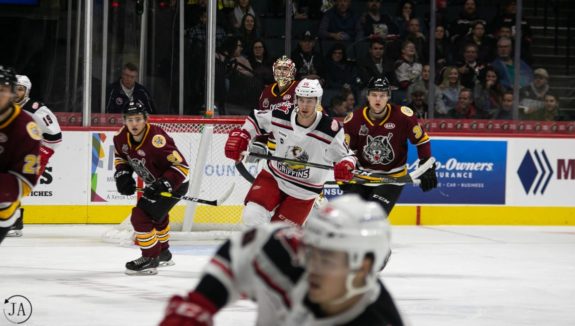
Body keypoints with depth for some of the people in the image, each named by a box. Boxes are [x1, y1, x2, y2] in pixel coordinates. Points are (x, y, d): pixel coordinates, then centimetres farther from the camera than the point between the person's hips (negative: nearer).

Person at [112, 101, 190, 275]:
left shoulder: (156, 139, -36)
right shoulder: (122, 137, -12)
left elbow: (182, 166, -34)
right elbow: (120, 156, 12)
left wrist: (163, 186, -38)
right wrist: (122, 175, -5)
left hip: (174, 183, -9)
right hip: (155, 182, 9)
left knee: (141, 216, -17)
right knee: (155, 216, 29)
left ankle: (150, 260, -3)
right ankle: (163, 254, 52)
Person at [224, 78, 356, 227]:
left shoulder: (331, 130, -20)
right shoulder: (281, 117, -14)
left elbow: (344, 155, -9)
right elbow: (256, 119, 5)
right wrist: (239, 136, -6)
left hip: (303, 191, -2)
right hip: (274, 177, 2)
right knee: (251, 217, -14)